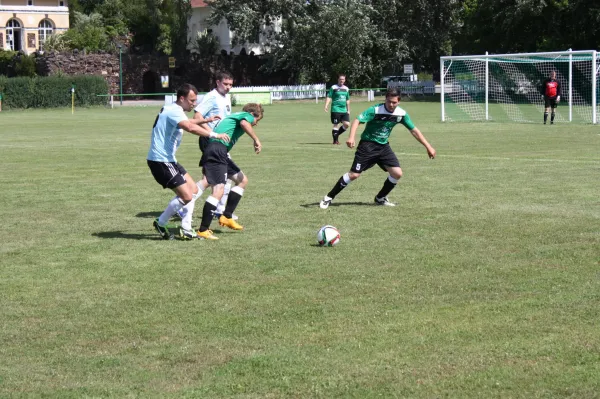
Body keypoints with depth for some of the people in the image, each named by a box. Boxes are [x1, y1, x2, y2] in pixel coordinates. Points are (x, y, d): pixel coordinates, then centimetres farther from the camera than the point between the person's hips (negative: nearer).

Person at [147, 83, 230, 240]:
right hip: (160, 161, -11)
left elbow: (188, 123, 38)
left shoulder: (174, 111, 16)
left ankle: (186, 229, 12)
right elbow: (191, 128, -35)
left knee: (193, 190, 11)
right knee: (186, 196, -13)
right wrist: (214, 135, -38)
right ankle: (160, 223, 3)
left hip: (168, 160, 11)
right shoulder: (173, 111, -17)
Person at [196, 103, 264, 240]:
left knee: (242, 180, 20)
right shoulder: (246, 115, 9)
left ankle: (226, 217, 18)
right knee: (219, 190, -18)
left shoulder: (234, 116, 34)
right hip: (217, 150, -10)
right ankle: (203, 230, -23)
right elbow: (244, 123, -19)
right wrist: (256, 140, -13)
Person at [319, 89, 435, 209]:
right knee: (354, 175, -10)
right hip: (368, 145, -5)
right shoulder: (375, 110, -21)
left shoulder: (401, 114, -6)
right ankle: (329, 197, 3)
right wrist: (351, 138, -45)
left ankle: (380, 198, 15)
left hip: (383, 146, 5)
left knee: (397, 173, -7)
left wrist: (428, 147, 2)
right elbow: (357, 121, -28)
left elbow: (414, 130, 3)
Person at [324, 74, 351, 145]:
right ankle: (335, 140, 6)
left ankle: (337, 134, 18)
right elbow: (329, 97, -6)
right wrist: (326, 106, -20)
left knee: (347, 124, -3)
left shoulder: (346, 88, 14)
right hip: (336, 109, -5)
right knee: (336, 125, -4)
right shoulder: (333, 88, -2)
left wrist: (348, 110, 21)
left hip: (344, 110, 5)